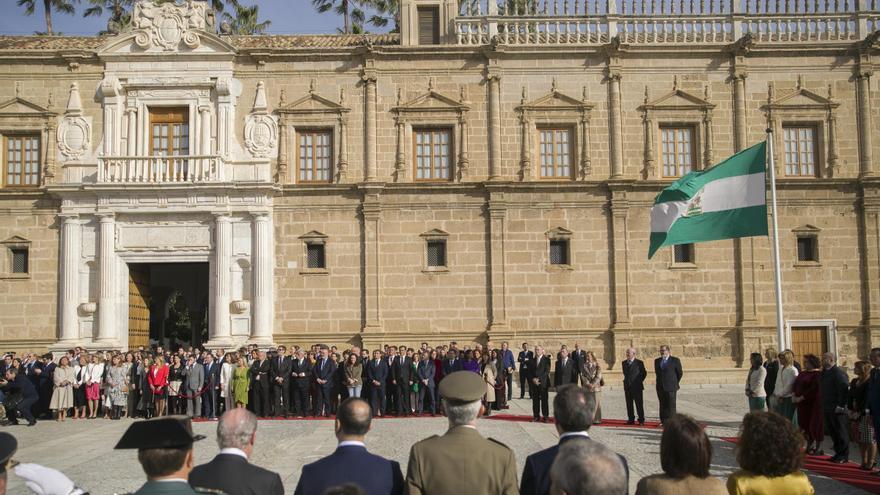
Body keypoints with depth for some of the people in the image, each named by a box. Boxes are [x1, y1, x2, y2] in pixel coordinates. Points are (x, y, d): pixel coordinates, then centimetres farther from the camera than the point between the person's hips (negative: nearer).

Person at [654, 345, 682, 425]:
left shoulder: (675, 360, -3)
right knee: (662, 405, 7)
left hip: (670, 387, -5)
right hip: (660, 387, 5)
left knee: (671, 405, -4)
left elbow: (680, 373, 4)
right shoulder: (657, 361, 11)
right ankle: (663, 421, 12)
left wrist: (675, 383, 9)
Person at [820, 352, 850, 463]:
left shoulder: (839, 372, -16)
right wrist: (824, 406, 17)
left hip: (837, 409, -9)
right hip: (827, 408, 9)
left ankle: (844, 456, 9)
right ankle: (838, 453, 26)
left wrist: (841, 406, -22)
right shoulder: (824, 373, 13)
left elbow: (845, 389, -23)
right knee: (832, 432, 15)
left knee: (841, 433, 1)